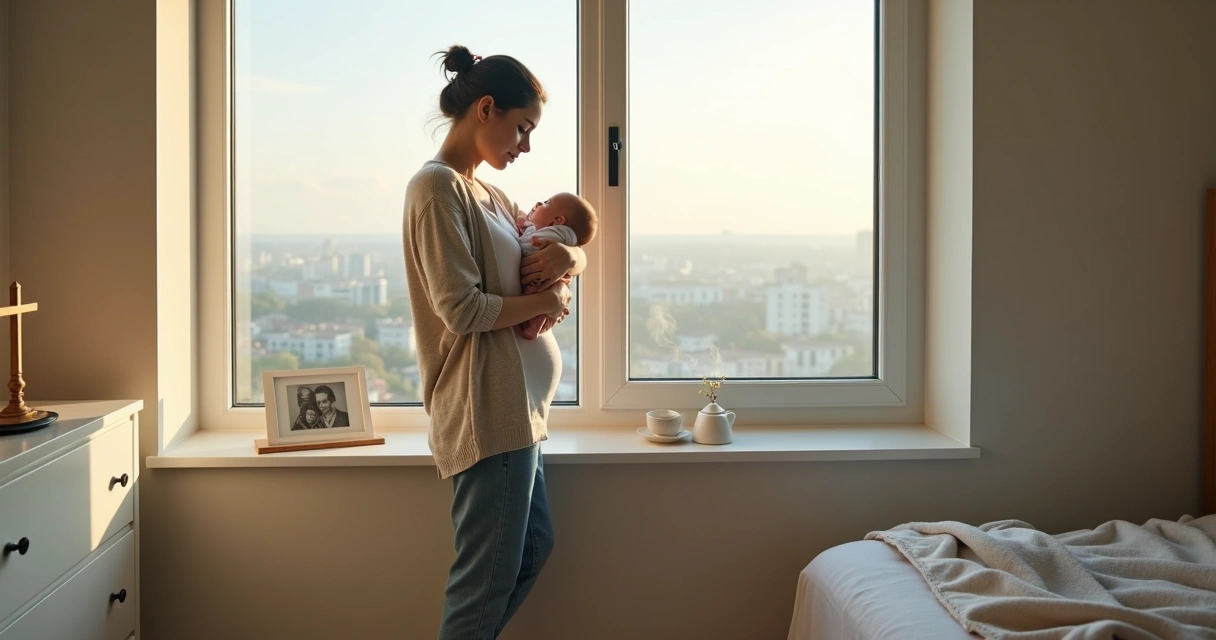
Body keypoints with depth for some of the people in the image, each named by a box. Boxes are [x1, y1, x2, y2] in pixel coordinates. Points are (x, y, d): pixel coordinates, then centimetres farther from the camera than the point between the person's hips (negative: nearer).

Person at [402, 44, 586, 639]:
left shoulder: (488, 194, 16)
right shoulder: (437, 187, -12)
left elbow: (575, 251, 22)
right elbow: (461, 309, -20)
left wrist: (567, 257, -1)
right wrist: (543, 302, -7)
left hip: (517, 401, 10)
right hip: (486, 408, -10)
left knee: (534, 545, 20)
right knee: (487, 576, -2)